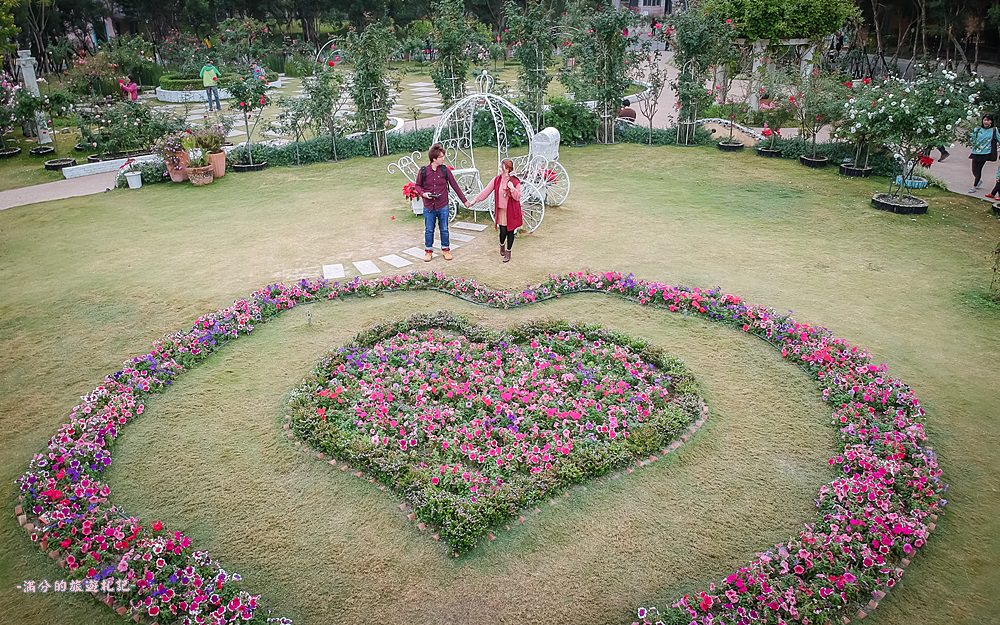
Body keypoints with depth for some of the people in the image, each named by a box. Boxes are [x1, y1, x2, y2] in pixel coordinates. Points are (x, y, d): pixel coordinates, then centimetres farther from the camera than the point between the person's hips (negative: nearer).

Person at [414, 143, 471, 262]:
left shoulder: (445, 170, -4)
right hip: (429, 207, 0)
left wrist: (464, 201, 2)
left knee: (444, 229, 11)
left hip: (443, 207, 0)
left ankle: (446, 249, 27)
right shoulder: (424, 171, -6)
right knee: (429, 230, 10)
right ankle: (428, 251, 25)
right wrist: (423, 193, -14)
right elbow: (418, 185, 7)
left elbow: (455, 186, 1)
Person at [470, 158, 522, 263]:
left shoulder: (515, 182, -12)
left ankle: (508, 251, 25)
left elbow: (518, 197, -11)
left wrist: (512, 189, -28)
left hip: (511, 211, -2)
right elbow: (486, 191, 0)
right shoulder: (497, 180, -2)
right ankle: (502, 245, 36)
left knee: (510, 231, 7)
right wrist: (475, 200, -4)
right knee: (503, 231, 2)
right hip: (501, 210, 2)